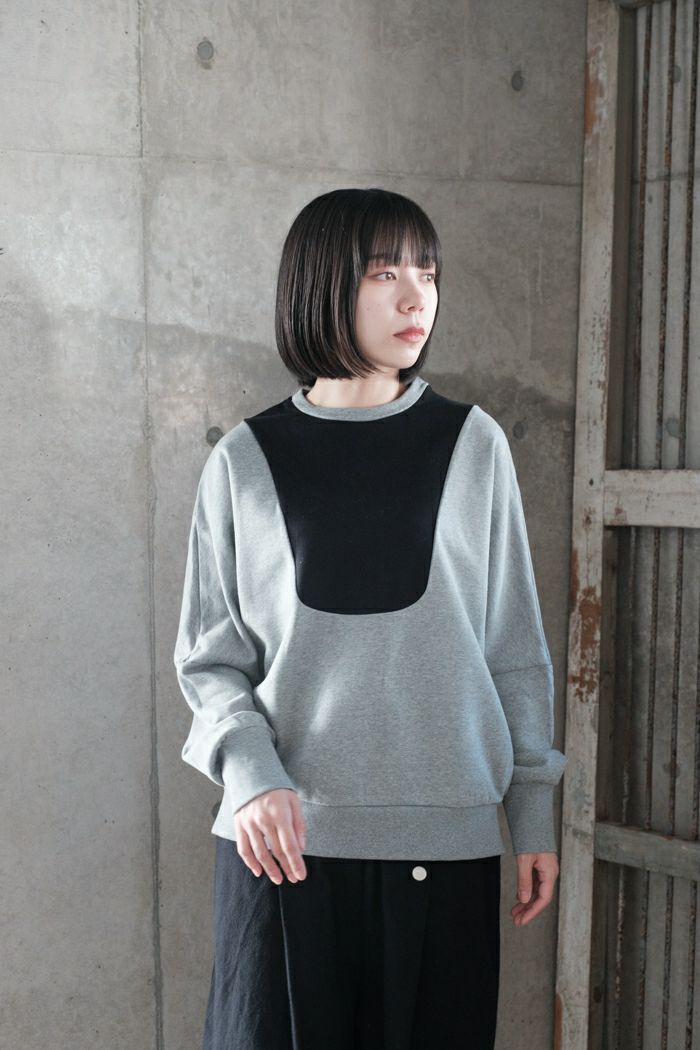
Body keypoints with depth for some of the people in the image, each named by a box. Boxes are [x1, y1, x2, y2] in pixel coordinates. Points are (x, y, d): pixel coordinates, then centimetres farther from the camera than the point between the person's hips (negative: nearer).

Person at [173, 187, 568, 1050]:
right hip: (281, 833, 0)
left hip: (446, 834, 1)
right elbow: (209, 655, 4)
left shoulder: (473, 445, 3)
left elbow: (514, 647, 7)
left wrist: (534, 812, 6)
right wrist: (251, 776, -12)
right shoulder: (246, 461, 2)